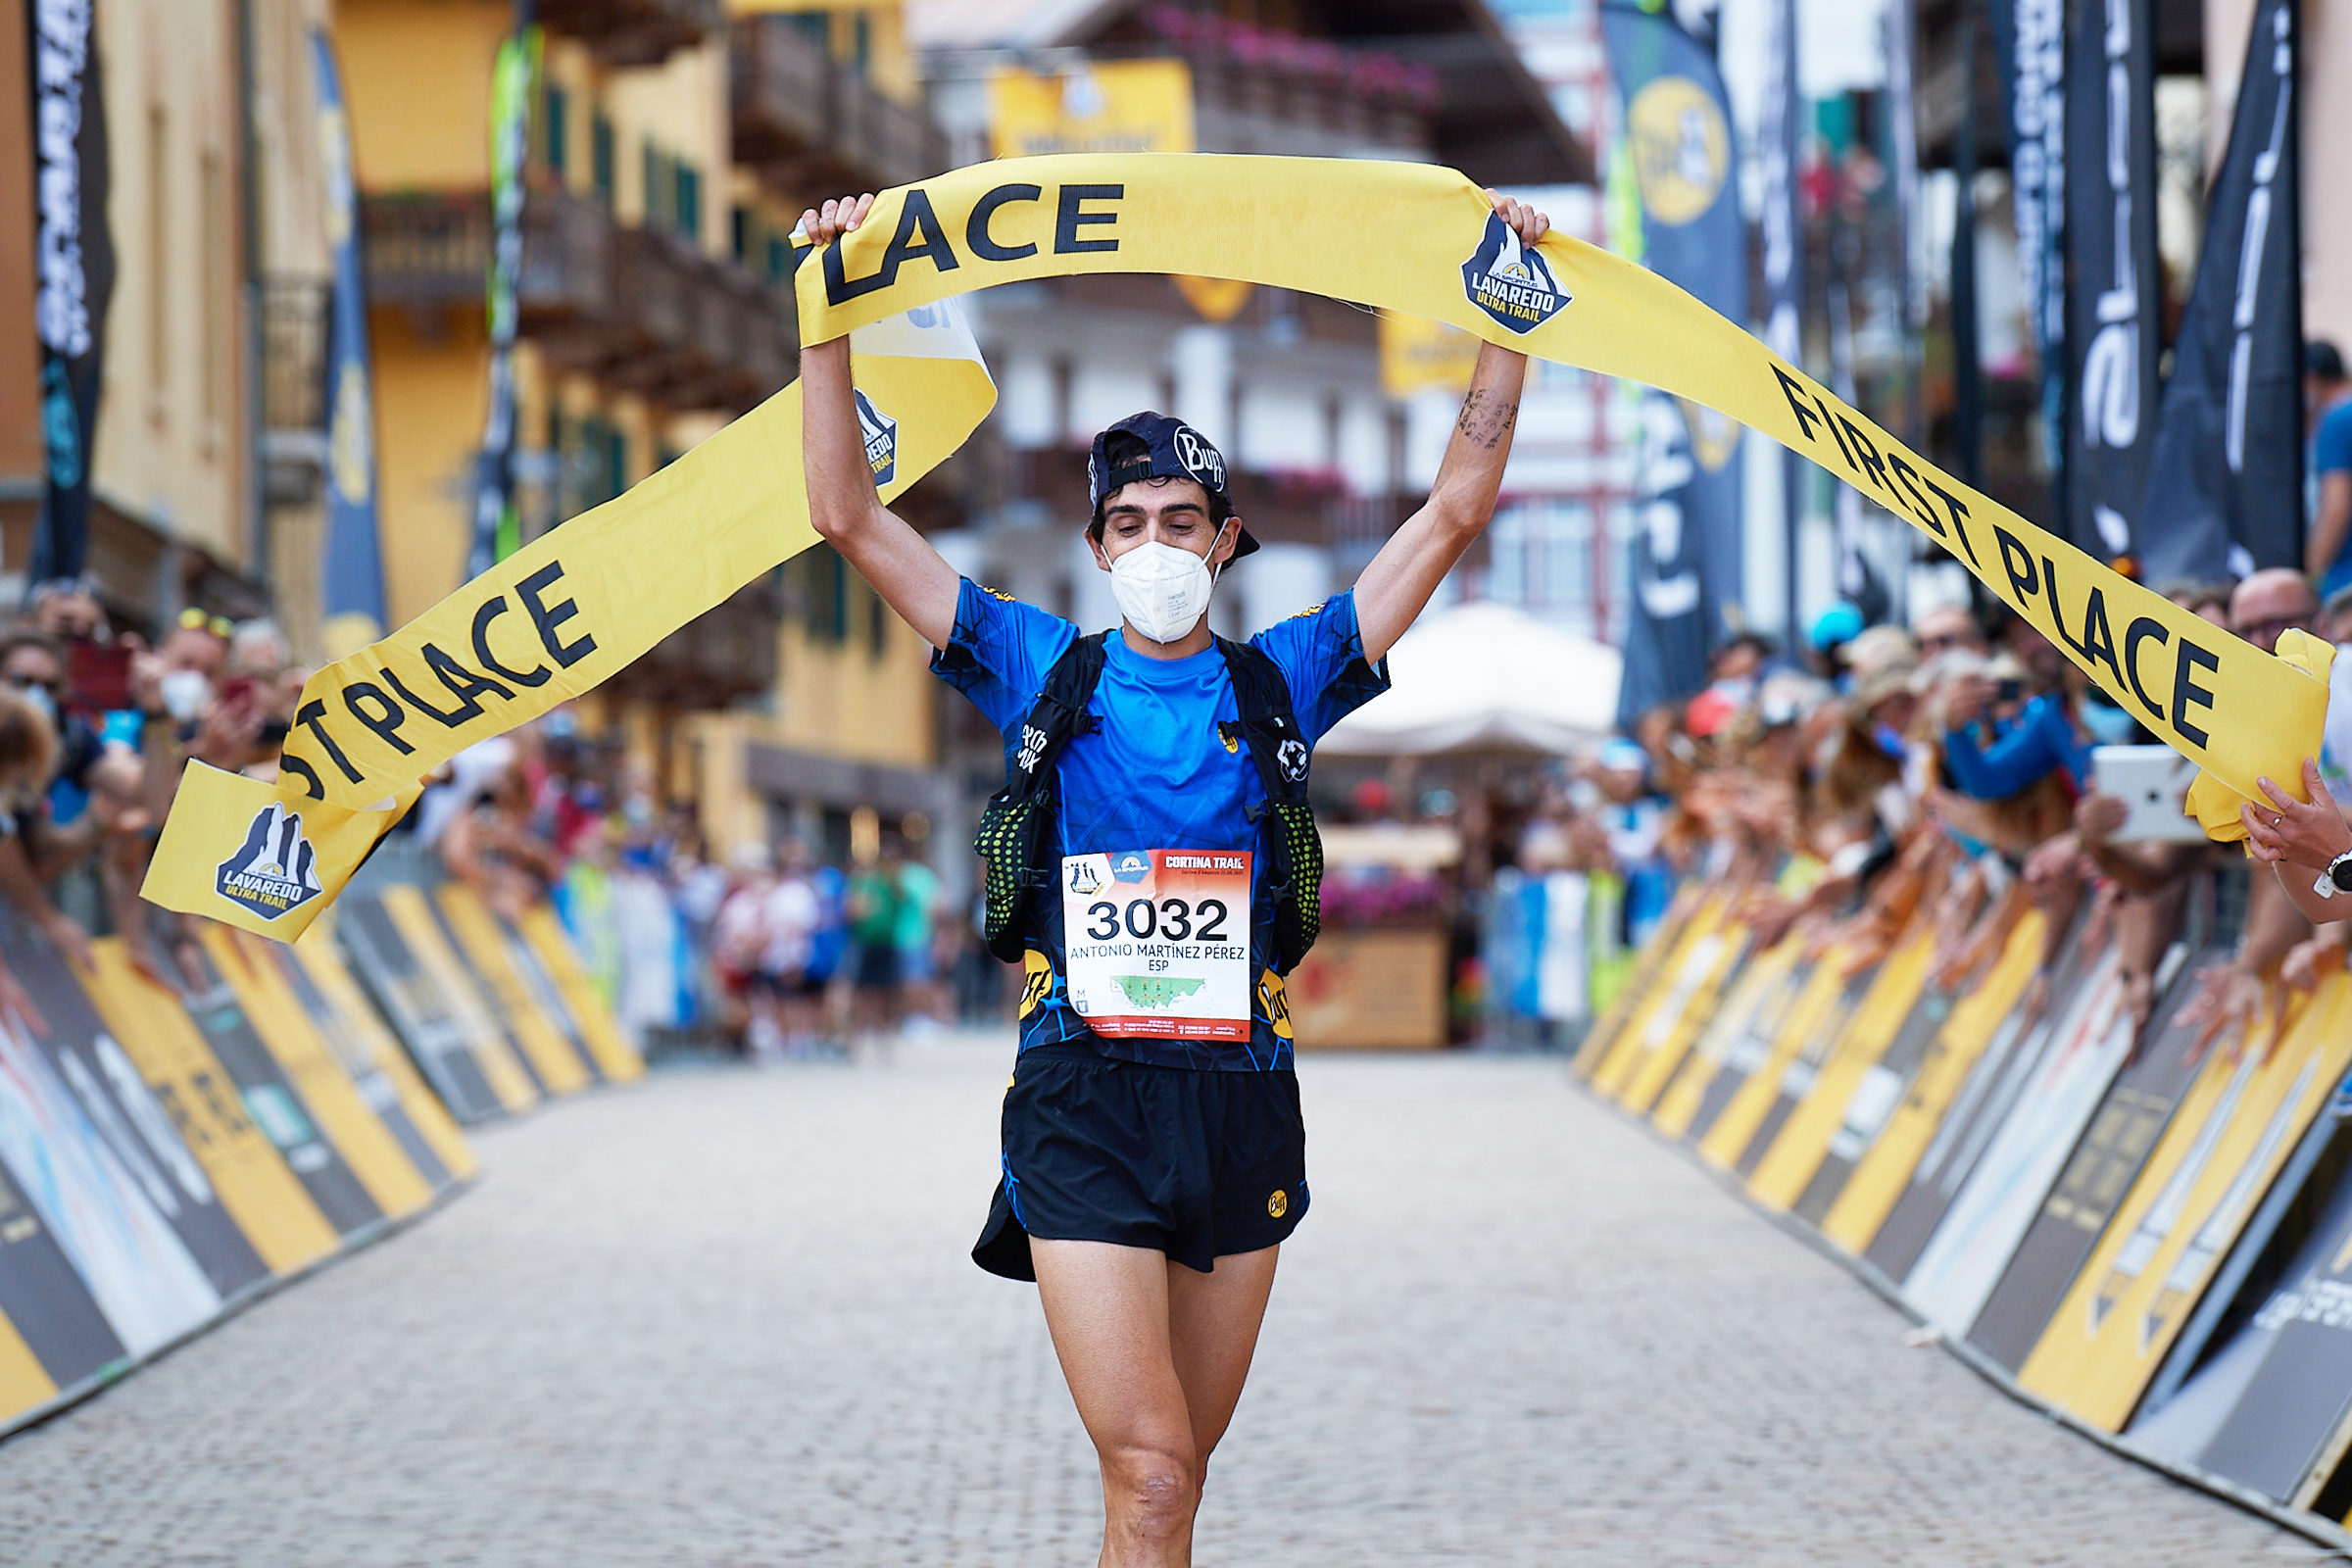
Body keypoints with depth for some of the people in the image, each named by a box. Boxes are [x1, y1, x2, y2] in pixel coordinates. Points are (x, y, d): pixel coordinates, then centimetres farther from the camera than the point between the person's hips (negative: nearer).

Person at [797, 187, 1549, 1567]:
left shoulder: (1281, 680, 10)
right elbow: (851, 515, 7)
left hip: (1243, 1098, 3)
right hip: (1085, 1098, -2)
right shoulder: (1040, 671, 8)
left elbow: (1455, 512, 10)